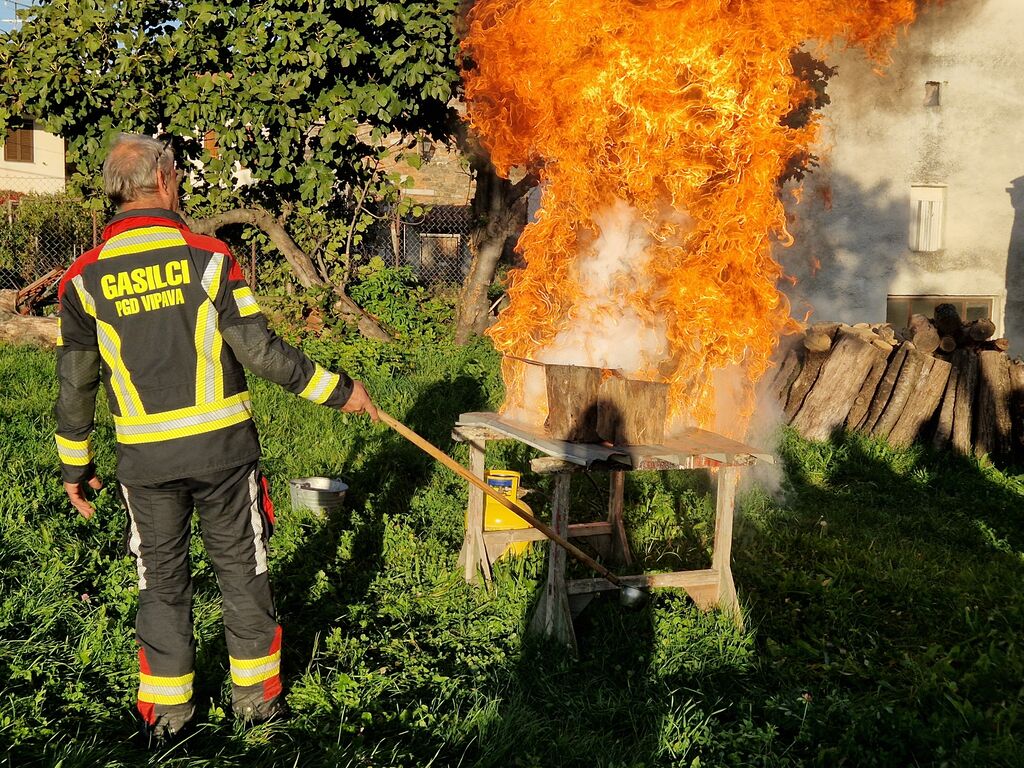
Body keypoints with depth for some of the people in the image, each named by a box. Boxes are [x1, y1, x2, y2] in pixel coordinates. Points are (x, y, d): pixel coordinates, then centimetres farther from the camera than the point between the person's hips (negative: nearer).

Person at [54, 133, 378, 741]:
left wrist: (75, 465, 13)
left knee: (162, 580, 15)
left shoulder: (85, 279, -2)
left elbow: (75, 384, 2)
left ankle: (168, 709, 23)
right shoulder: (207, 257, -10)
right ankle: (256, 695, 25)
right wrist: (338, 390, -2)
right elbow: (260, 350, -12)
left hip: (145, 459, 2)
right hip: (223, 446, -1)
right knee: (242, 569, 14)